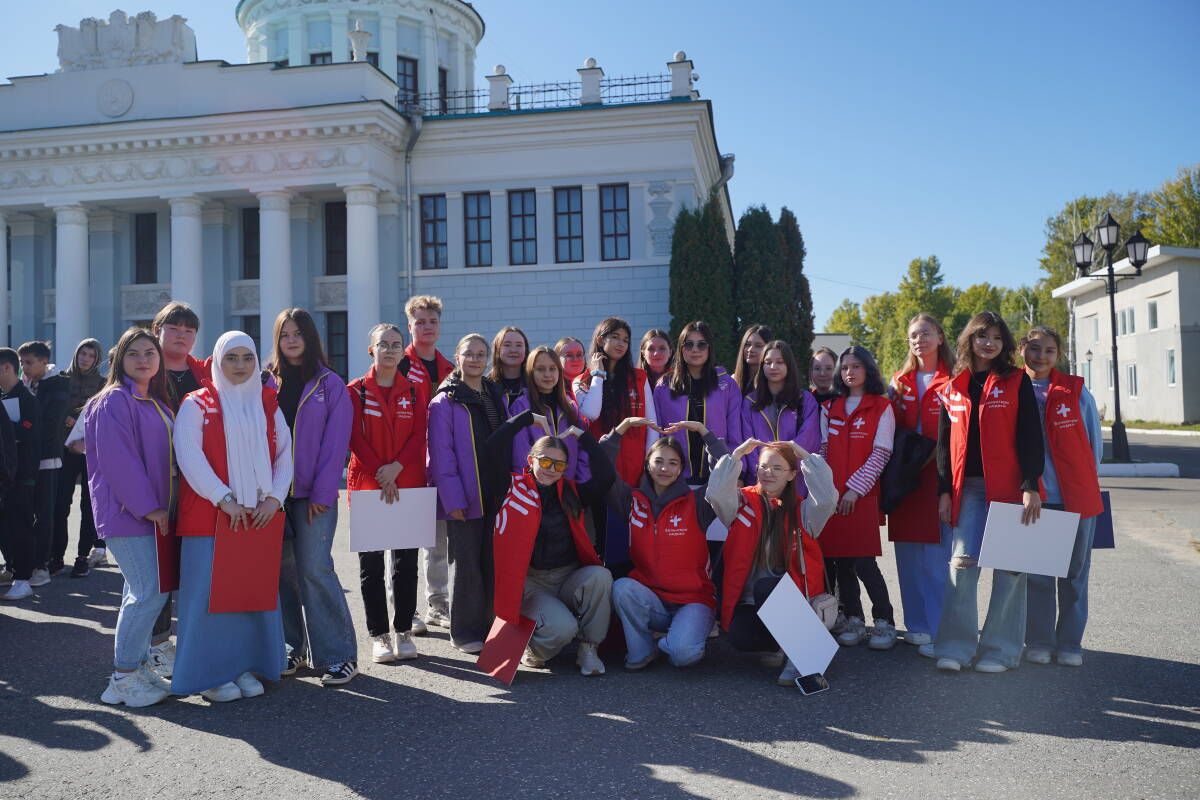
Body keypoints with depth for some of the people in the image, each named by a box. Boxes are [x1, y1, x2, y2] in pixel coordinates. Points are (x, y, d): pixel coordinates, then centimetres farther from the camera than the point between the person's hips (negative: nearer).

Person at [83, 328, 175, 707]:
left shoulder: (156, 404, 16)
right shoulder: (114, 401, -10)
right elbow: (118, 460, -18)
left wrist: (160, 506, 12)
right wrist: (148, 506, -18)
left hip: (150, 511, 8)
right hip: (127, 513, -8)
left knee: (142, 592, 11)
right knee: (150, 592, -10)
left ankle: (138, 668, 19)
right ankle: (123, 679, 0)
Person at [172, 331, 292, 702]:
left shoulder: (268, 404, 12)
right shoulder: (197, 404, 2)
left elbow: (284, 453, 8)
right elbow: (189, 455, -10)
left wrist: (274, 496, -6)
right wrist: (224, 498, -16)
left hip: (260, 515, 4)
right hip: (209, 514, -3)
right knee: (209, 591, -3)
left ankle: (247, 665, 18)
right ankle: (210, 674, 8)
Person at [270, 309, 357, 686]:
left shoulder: (330, 384, 0)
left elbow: (335, 442, -4)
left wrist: (322, 492, -10)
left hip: (314, 493, -3)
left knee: (314, 568, -9)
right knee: (281, 569, 6)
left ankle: (337, 654, 0)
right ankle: (291, 647, 20)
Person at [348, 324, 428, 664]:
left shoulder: (413, 392, 8)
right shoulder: (356, 391, 1)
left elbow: (419, 436, -1)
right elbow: (355, 438, -6)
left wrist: (396, 467, -16)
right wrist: (380, 476, -14)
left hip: (409, 485, 2)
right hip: (367, 484, -2)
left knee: (406, 562, 5)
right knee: (371, 565, 3)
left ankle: (403, 630, 16)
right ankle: (379, 635, 11)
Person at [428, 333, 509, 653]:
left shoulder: (497, 397, 14)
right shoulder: (445, 402, -4)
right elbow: (441, 455, -9)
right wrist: (452, 499, -15)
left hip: (496, 496, 5)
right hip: (463, 500, -5)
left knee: (494, 563, 9)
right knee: (466, 566, 1)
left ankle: (490, 625, 21)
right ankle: (464, 632, 13)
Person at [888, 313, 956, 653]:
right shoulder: (900, 382, 14)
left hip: (939, 475, -4)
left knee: (936, 557, -5)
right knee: (908, 555, 8)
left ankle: (937, 630, 2)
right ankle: (916, 625, 18)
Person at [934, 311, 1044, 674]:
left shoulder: (1017, 382, 2)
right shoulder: (953, 388, 12)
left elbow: (1030, 437, -3)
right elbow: (944, 443, 12)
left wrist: (1031, 486, -12)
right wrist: (945, 490, 6)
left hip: (1009, 487, -2)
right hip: (968, 488, 2)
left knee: (1008, 567, 2)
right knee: (962, 561, -5)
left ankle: (1001, 649, 12)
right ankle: (955, 646, 2)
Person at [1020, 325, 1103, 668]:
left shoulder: (1076, 391, 2)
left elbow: (1094, 441, 8)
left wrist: (1088, 482, 6)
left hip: (1078, 498, 0)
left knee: (1075, 573, 7)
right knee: (1037, 573, 5)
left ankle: (1070, 643, 19)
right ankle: (1039, 642, 18)